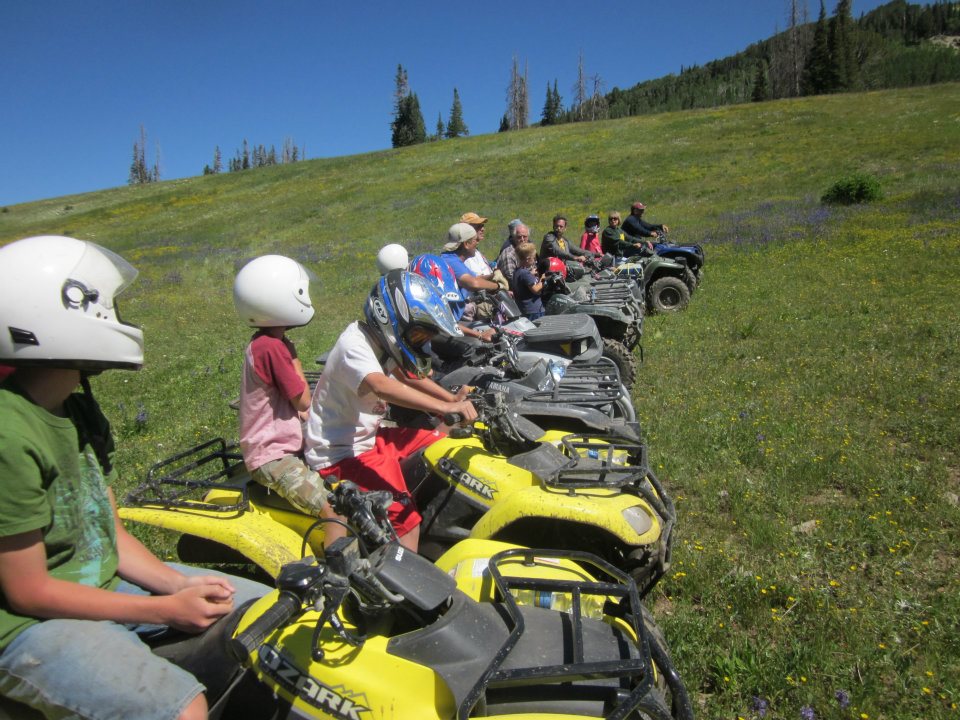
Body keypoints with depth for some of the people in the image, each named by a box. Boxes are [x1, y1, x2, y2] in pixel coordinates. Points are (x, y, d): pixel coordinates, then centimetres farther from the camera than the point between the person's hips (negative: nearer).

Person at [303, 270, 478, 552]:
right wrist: (445, 407, -48)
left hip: (369, 437, 10)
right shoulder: (354, 344, -23)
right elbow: (381, 387, -41)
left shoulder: (382, 341, 5)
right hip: (342, 455, -9)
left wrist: (453, 399, 0)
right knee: (406, 523, -22)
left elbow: (409, 377, 15)